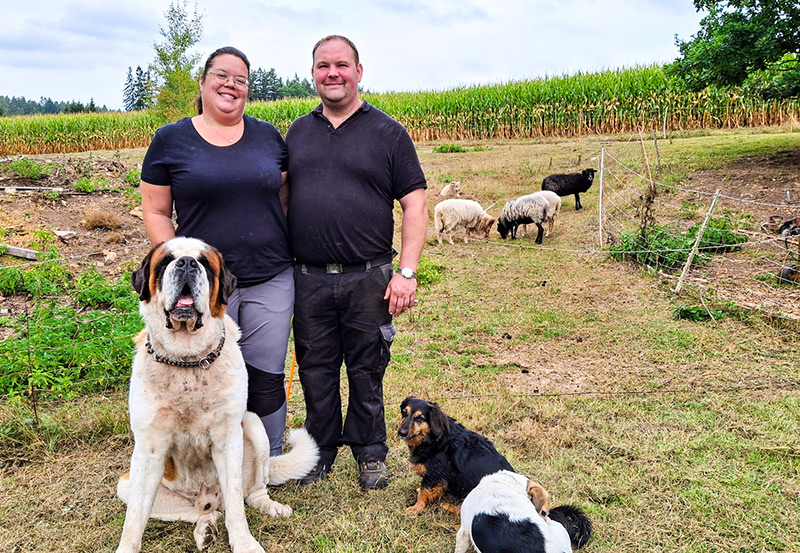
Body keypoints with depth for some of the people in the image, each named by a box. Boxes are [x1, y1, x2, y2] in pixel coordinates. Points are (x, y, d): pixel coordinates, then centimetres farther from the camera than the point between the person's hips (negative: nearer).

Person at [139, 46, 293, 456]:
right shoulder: (170, 140, 2)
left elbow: (286, 199, 13)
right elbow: (155, 211, 3)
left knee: (267, 379, 8)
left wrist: (291, 255, 6)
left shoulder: (268, 136, 8)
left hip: (271, 282, 2)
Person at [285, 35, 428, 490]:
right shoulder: (298, 132, 12)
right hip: (309, 278, 3)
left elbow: (415, 204, -2)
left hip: (368, 278, -2)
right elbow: (281, 200, 16)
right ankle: (320, 450, 30)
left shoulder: (387, 132, 1)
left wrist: (407, 272, -11)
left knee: (367, 369, 8)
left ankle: (371, 453, 27)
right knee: (316, 368, 12)